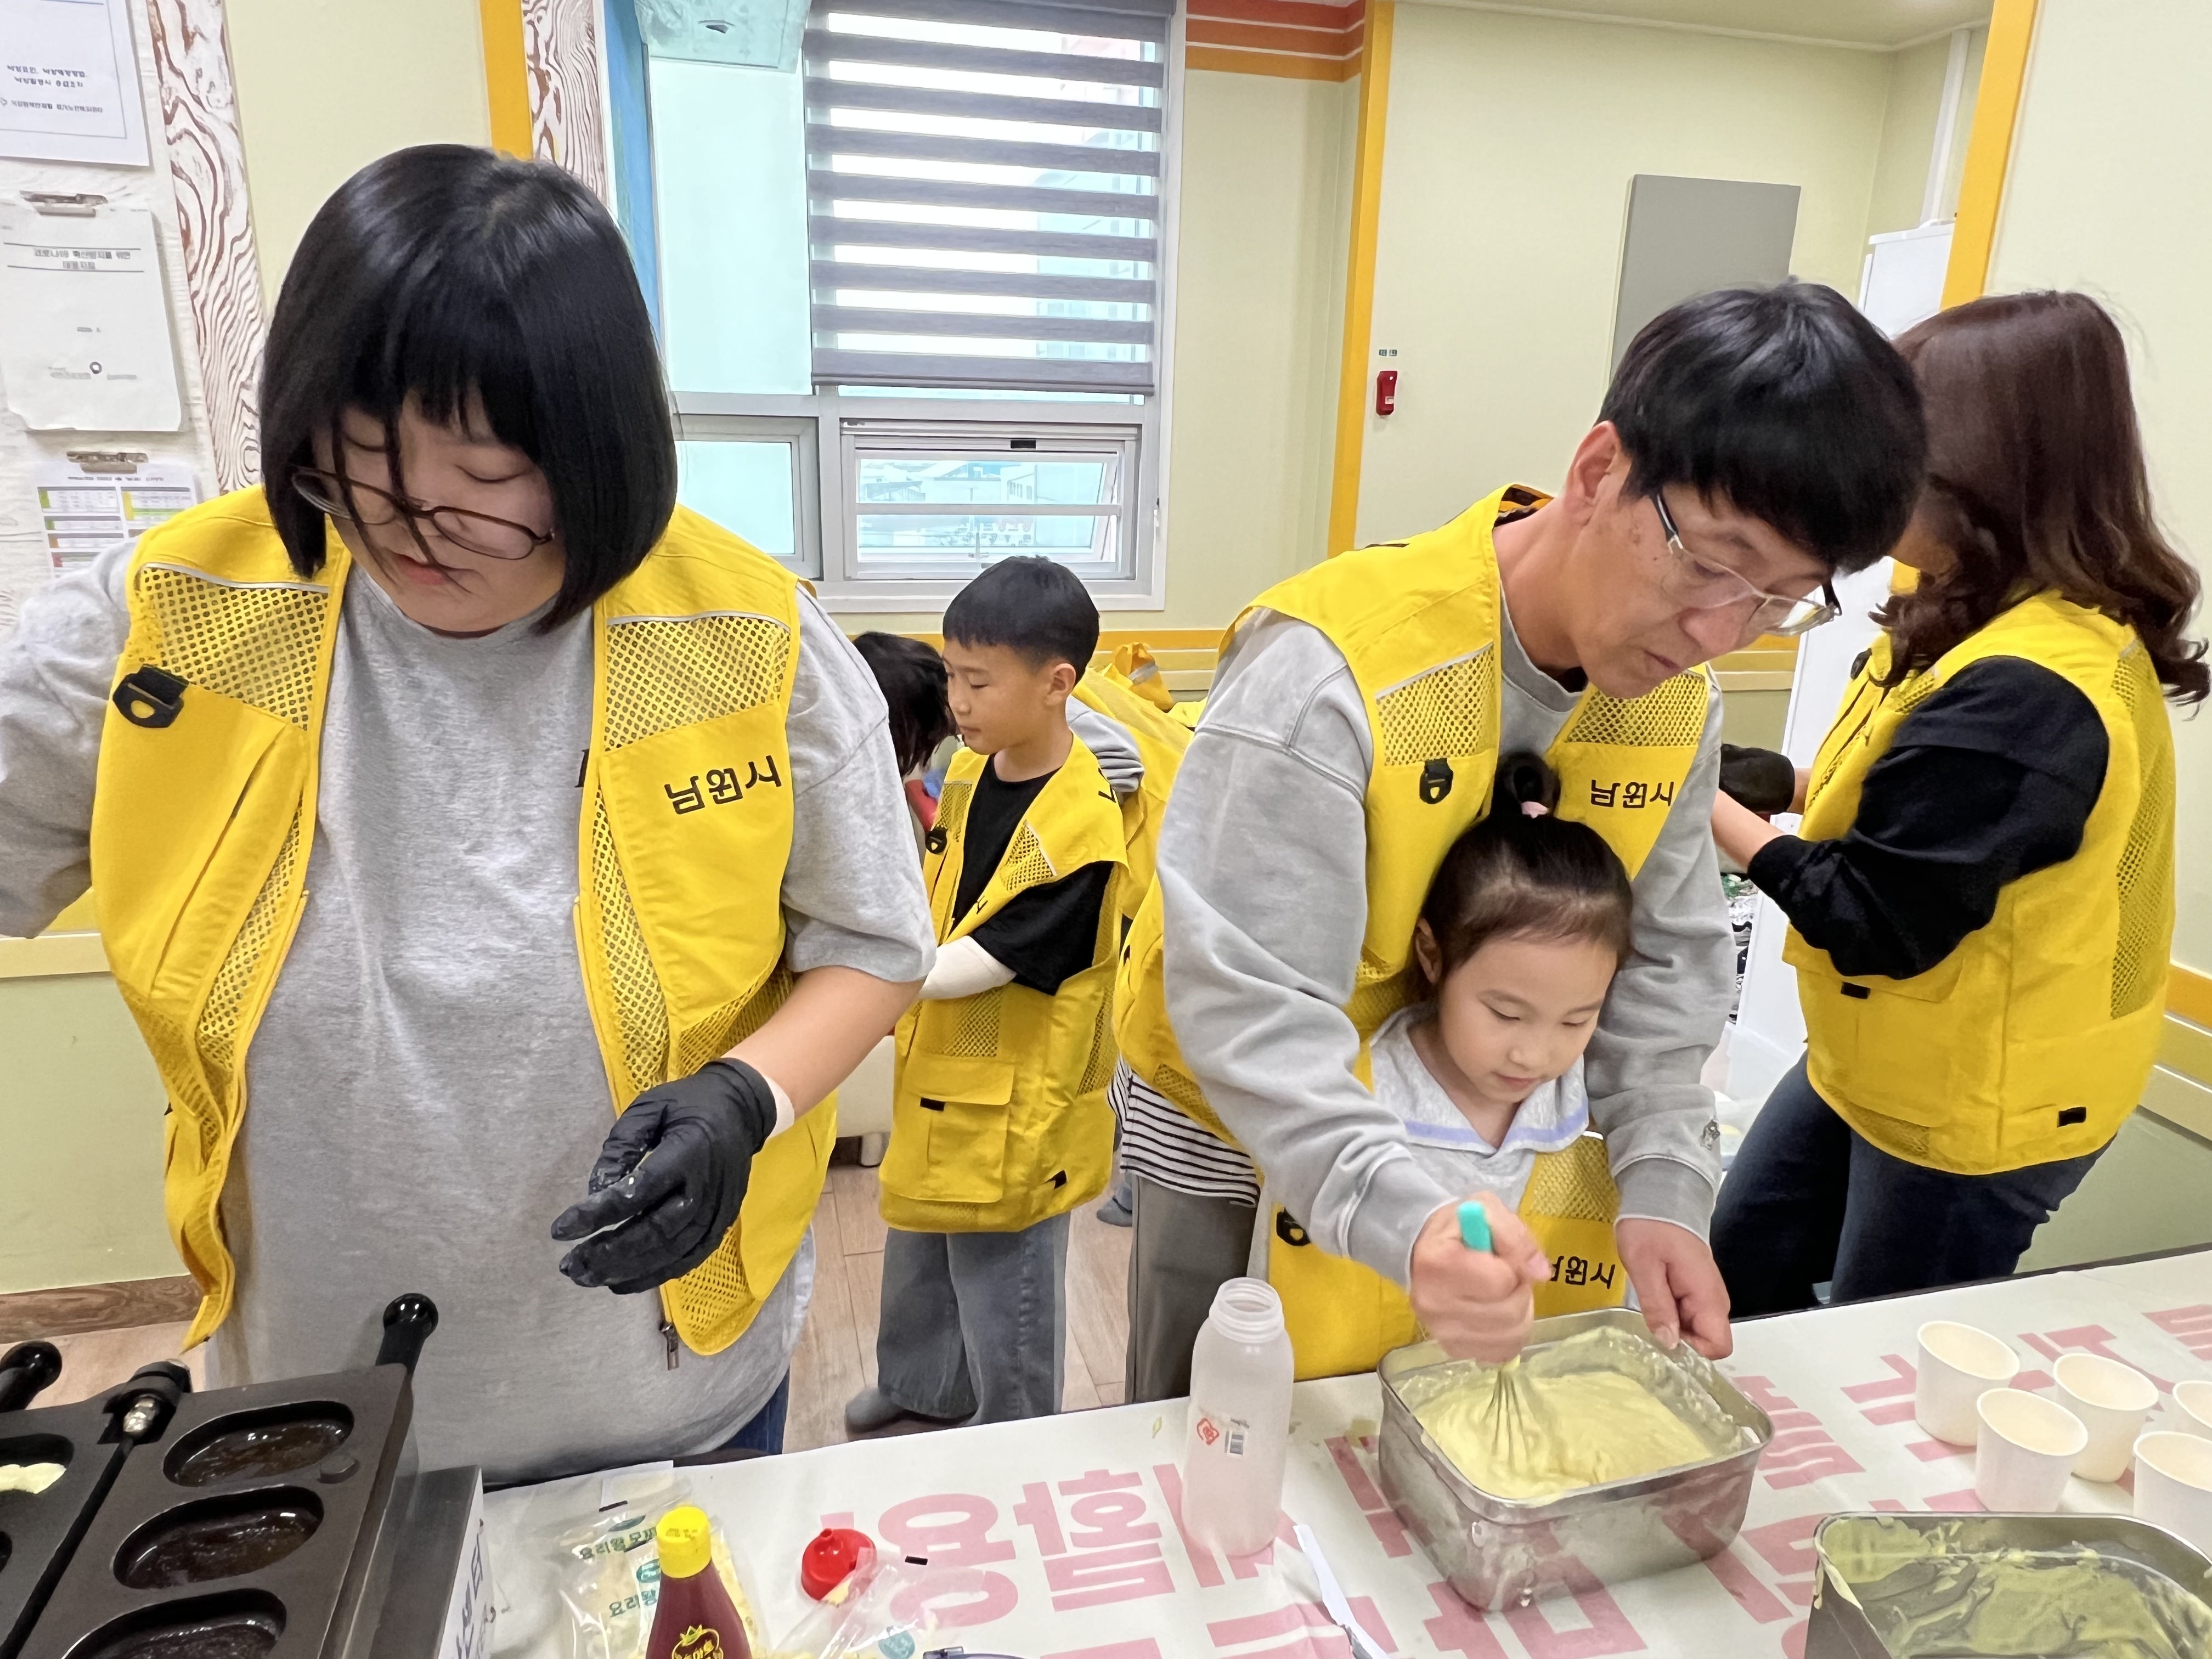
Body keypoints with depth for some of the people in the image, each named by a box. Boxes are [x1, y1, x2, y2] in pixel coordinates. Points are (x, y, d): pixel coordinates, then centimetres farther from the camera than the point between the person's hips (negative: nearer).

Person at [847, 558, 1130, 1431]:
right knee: (918, 1261, 29)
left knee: (1003, 1304, 13)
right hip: (938, 1082, 8)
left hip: (1011, 1106, -8)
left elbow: (977, 963, -27)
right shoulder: (970, 771, -3)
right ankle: (924, 1391, 56)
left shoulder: (1080, 828, -28)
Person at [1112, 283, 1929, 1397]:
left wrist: (1663, 1189, -16)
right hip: (1234, 1117, -4)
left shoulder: (1678, 698, -10)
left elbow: (1663, 957, -4)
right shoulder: (1332, 664, -33)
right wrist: (1401, 1221, -47)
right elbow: (1245, 1003, -35)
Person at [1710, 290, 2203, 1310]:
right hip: (1891, 1060, 9)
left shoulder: (2017, 695, -31)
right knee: (1746, 1261, 23)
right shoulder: (2010, 623, -1)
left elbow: (1877, 919, -26)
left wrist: (1727, 821, -14)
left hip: (1970, 1109, -9)